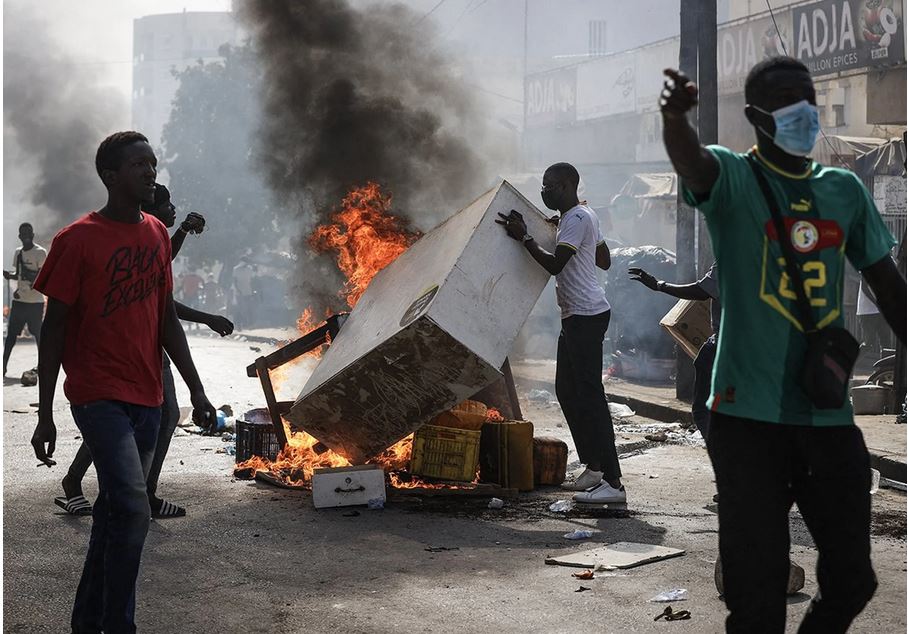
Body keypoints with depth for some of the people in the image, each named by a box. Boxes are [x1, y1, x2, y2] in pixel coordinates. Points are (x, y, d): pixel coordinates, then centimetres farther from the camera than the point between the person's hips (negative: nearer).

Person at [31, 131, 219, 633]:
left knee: (116, 510, 13)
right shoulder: (77, 240, -9)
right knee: (133, 511, -17)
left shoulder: (157, 234, 9)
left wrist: (196, 390, 12)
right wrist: (45, 415, -8)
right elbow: (54, 328, -7)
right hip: (99, 397, -6)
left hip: (146, 398, 6)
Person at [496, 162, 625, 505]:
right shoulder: (582, 216, 18)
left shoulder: (577, 219, -14)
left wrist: (524, 238, -14)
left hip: (586, 315, -11)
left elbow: (555, 264, -21)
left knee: (589, 395, -13)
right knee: (567, 391, 14)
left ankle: (613, 482, -14)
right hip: (576, 315, 11)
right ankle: (593, 469, 19)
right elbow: (605, 261, 24)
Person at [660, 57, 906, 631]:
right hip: (750, 415, -4)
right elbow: (691, 159, -27)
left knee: (852, 579, 10)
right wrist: (675, 116, -49)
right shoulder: (734, 179, -4)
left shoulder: (845, 190, 10)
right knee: (758, 588, 0)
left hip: (830, 416, 4)